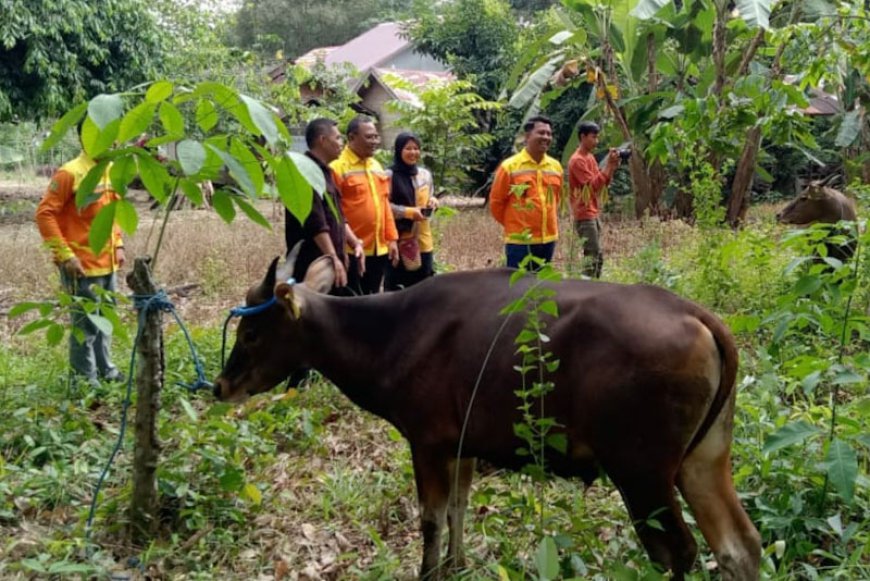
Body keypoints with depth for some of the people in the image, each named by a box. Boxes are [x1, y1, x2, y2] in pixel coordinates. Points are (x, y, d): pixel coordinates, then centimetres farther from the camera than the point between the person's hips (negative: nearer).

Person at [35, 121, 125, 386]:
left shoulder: (112, 170, 8)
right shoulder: (70, 173, -16)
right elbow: (44, 214, -16)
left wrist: (118, 245, 12)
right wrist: (66, 255, -19)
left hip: (107, 263, 8)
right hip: (82, 265, -7)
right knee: (86, 325, 0)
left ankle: (104, 369, 32)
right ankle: (85, 378, 12)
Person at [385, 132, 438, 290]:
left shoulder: (425, 174, 10)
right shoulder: (390, 176, -9)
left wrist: (433, 202, -3)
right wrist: (409, 212, -18)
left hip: (422, 238, 6)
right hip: (398, 239, -5)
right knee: (395, 283, 1)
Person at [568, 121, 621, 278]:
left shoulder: (590, 157, 14)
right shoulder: (577, 160, -14)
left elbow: (602, 184, 14)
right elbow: (594, 185, -21)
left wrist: (612, 168, -1)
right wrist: (608, 165, -20)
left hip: (593, 213, 9)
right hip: (584, 215, -9)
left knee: (596, 255, 10)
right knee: (593, 254, -11)